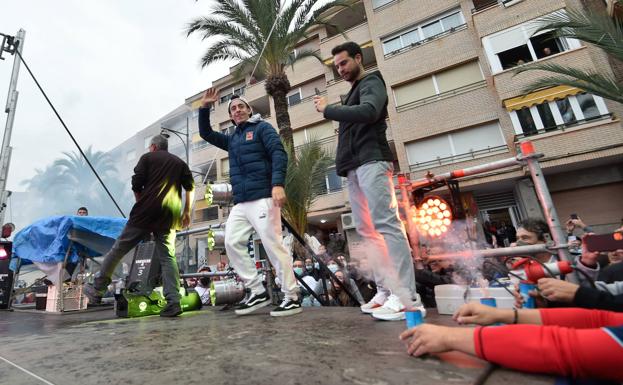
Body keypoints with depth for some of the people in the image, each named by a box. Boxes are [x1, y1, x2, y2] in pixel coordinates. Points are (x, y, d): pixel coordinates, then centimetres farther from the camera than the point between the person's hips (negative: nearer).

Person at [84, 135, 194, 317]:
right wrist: (186, 212, 13)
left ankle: (97, 290, 24)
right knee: (168, 257, 1)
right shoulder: (180, 163, 18)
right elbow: (190, 188, 8)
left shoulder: (147, 157, 11)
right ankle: (173, 302, -8)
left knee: (118, 249, 12)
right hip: (169, 217, 3)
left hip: (145, 213, -2)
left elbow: (136, 185, 2)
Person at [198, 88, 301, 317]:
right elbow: (206, 133, 35)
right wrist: (204, 108, 20)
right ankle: (258, 292, 7)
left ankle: (292, 298, -1)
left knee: (273, 246, -11)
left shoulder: (262, 128, 6)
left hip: (262, 199, -7)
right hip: (240, 203, 8)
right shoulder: (232, 139, 26)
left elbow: (279, 154, -9)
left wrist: (278, 184, -24)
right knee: (232, 243, -1)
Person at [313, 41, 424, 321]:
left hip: (371, 161, -9)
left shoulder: (371, 82, 5)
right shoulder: (353, 93, 29)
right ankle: (386, 291, 7)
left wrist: (327, 109, -10)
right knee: (367, 230, 3)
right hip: (355, 167, 9)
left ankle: (408, 297, -12)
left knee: (386, 224, -15)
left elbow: (368, 112, -18)